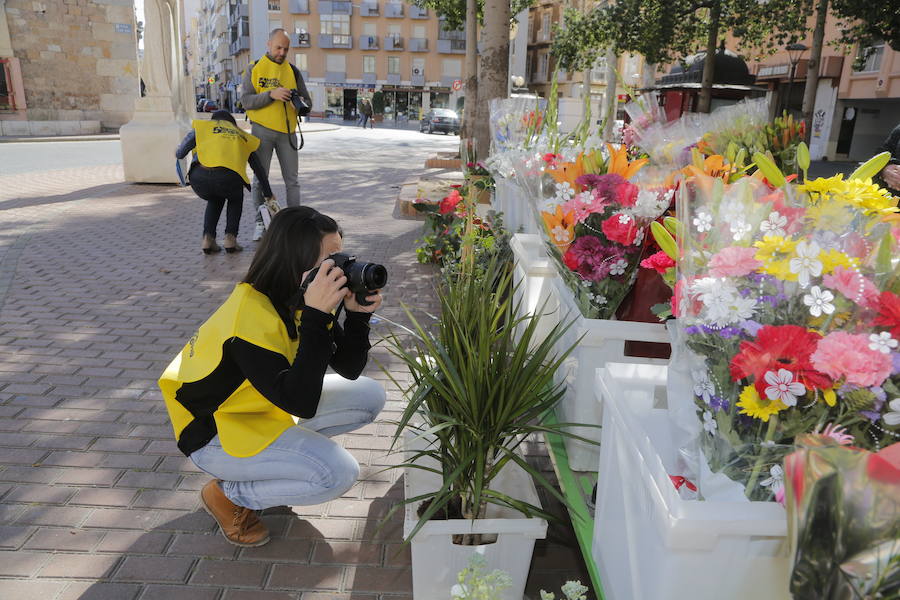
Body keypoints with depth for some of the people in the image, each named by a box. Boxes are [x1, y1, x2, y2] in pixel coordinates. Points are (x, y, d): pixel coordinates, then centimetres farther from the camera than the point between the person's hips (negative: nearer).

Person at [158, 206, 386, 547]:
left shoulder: (297, 300, -7)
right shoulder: (251, 316, -32)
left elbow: (349, 368, -5)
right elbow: (301, 403, -37)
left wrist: (358, 314, -22)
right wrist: (316, 316, -41)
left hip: (263, 408, 8)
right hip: (213, 430, -8)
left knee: (369, 396, -3)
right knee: (338, 473, -24)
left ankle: (284, 453, 11)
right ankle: (226, 494, -1)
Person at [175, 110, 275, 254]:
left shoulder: (202, 125, 28)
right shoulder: (243, 136, 31)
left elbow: (180, 153, 24)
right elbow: (259, 169, 37)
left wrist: (177, 152, 50)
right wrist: (269, 195, 47)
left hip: (199, 178, 1)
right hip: (228, 178, -1)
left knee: (215, 199, 34)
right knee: (236, 198, 34)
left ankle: (208, 238, 16)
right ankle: (230, 238, 16)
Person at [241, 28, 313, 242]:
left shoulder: (293, 71, 9)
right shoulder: (254, 69, 3)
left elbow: (307, 101, 8)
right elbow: (246, 101, -7)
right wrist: (271, 94, -22)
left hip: (287, 131, 2)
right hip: (262, 130, -2)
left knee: (292, 179, 2)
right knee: (260, 178, 2)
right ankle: (260, 224, 9)